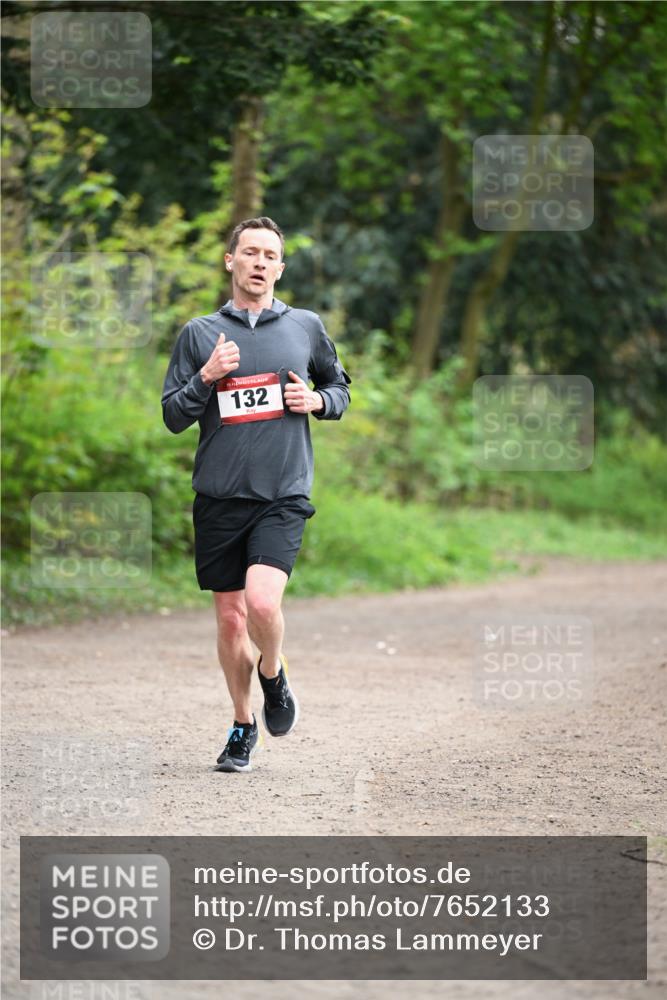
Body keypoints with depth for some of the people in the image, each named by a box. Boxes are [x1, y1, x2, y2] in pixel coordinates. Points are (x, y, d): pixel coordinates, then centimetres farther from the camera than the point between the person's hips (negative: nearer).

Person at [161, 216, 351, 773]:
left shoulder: (305, 327, 7)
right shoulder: (200, 333, 6)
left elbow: (340, 387, 21)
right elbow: (173, 416, 5)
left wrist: (317, 401, -2)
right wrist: (207, 378, -12)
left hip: (284, 497, -1)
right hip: (219, 497, 1)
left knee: (262, 602, -22)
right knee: (230, 618, 5)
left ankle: (274, 676, 10)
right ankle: (244, 728, 24)